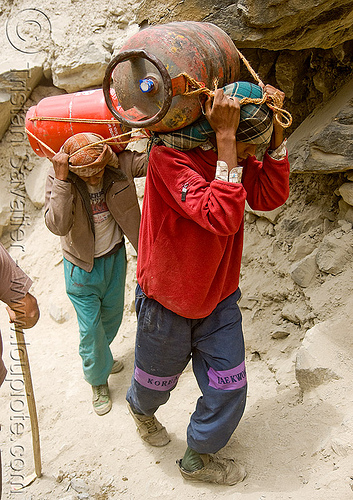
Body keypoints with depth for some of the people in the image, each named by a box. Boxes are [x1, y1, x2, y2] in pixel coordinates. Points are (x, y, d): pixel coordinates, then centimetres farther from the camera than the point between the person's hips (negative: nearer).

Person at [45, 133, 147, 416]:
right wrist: (61, 179, -40)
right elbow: (57, 225, -35)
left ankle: (102, 357, 55)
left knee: (112, 316, 23)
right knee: (90, 327, 5)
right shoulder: (59, 177, -22)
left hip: (115, 257, 3)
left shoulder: (120, 164, -18)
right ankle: (98, 378, 33)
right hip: (82, 267, -3)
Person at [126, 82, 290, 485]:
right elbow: (222, 217, -38)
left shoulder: (232, 150, -2)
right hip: (167, 303, -5)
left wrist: (275, 129, -18)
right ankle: (141, 407, 60)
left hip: (218, 297, 6)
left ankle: (198, 458, 39)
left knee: (229, 389, 11)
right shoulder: (168, 154, -27)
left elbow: (269, 195, -11)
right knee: (157, 379, 21)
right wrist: (225, 138, -37)